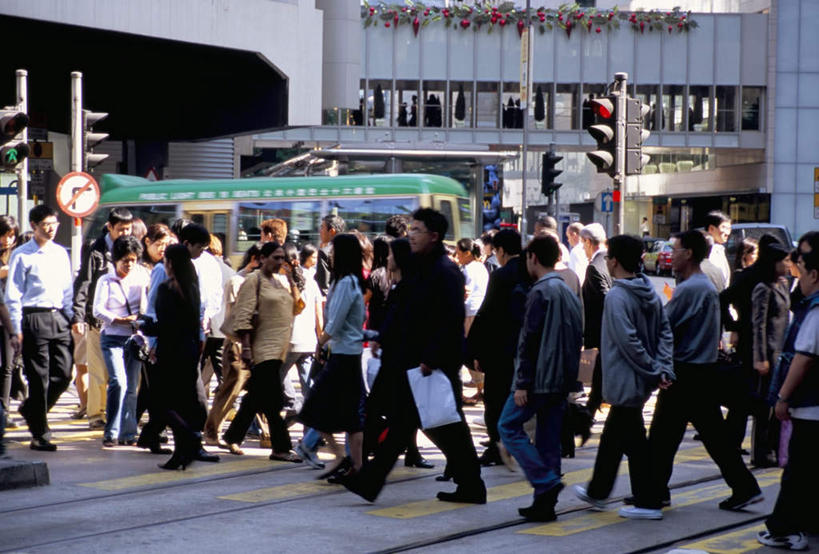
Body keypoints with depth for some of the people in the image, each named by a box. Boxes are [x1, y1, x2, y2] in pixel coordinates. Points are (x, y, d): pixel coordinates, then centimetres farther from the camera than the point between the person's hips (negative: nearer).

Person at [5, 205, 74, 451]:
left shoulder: (61, 253, 13)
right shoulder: (22, 255, -4)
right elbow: (13, 295, -4)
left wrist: (70, 318, 13)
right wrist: (17, 330, -8)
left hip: (59, 318, 5)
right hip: (34, 318, -5)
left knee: (63, 375, 4)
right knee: (39, 378, -1)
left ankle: (31, 409, 29)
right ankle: (40, 435, 8)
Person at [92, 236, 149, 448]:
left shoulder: (141, 277, 10)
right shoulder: (106, 281, 0)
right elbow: (98, 310, -7)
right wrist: (121, 320, -17)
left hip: (135, 338, 4)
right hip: (113, 338, -4)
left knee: (131, 387, 5)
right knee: (118, 382, -17)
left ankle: (128, 433, 12)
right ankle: (111, 432, -10)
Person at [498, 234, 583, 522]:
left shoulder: (540, 292, -12)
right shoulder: (570, 293, 15)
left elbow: (530, 340, -16)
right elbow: (578, 338, 18)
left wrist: (523, 383, -15)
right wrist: (569, 376, 19)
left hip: (540, 378, -8)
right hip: (563, 380, 8)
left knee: (509, 426, 0)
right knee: (549, 439, 10)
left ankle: (546, 481, -10)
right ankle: (545, 504, 9)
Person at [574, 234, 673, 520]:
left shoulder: (617, 296, -18)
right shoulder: (651, 293, 7)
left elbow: (628, 341, -24)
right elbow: (665, 333, 3)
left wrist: (653, 371, -16)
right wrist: (663, 369, -3)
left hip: (625, 381, -9)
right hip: (640, 382, 9)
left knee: (634, 442, -2)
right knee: (612, 437, 21)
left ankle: (648, 503, 3)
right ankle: (597, 491, 33)